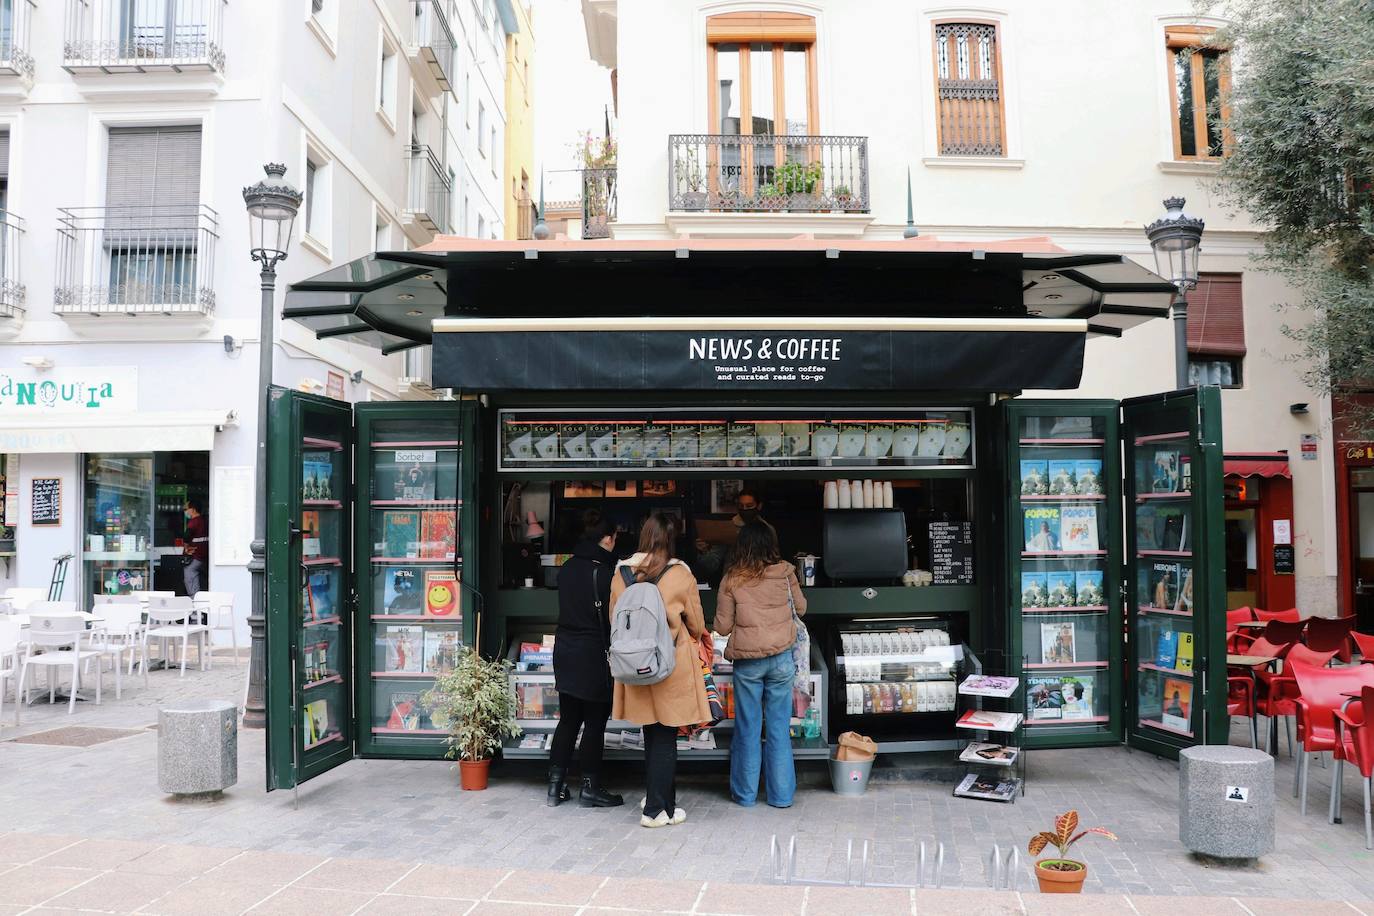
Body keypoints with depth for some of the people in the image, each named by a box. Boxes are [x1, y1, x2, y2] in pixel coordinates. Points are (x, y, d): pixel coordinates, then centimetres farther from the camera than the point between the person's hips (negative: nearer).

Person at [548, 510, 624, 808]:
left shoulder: (567, 568, 5)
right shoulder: (604, 572, -16)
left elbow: (566, 608, 10)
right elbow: (611, 618, -11)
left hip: (565, 650, 7)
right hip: (594, 655, -7)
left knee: (568, 719, 14)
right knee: (595, 722, 5)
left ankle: (556, 785, 16)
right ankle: (590, 788, 12)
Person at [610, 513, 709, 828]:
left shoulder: (621, 572, -2)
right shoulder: (681, 575, -12)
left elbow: (615, 619, 9)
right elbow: (697, 626, -1)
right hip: (672, 666, -4)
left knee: (652, 733, 19)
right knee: (665, 738, 5)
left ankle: (655, 794, 30)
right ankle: (656, 810, 9)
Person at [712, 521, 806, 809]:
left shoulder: (731, 580, -8)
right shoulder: (785, 573, -4)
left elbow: (722, 627, -2)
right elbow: (801, 607, 12)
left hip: (747, 662, -1)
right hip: (781, 658, 1)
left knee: (747, 729, 10)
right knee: (779, 728, 9)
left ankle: (745, 793, 19)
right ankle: (781, 794, 15)